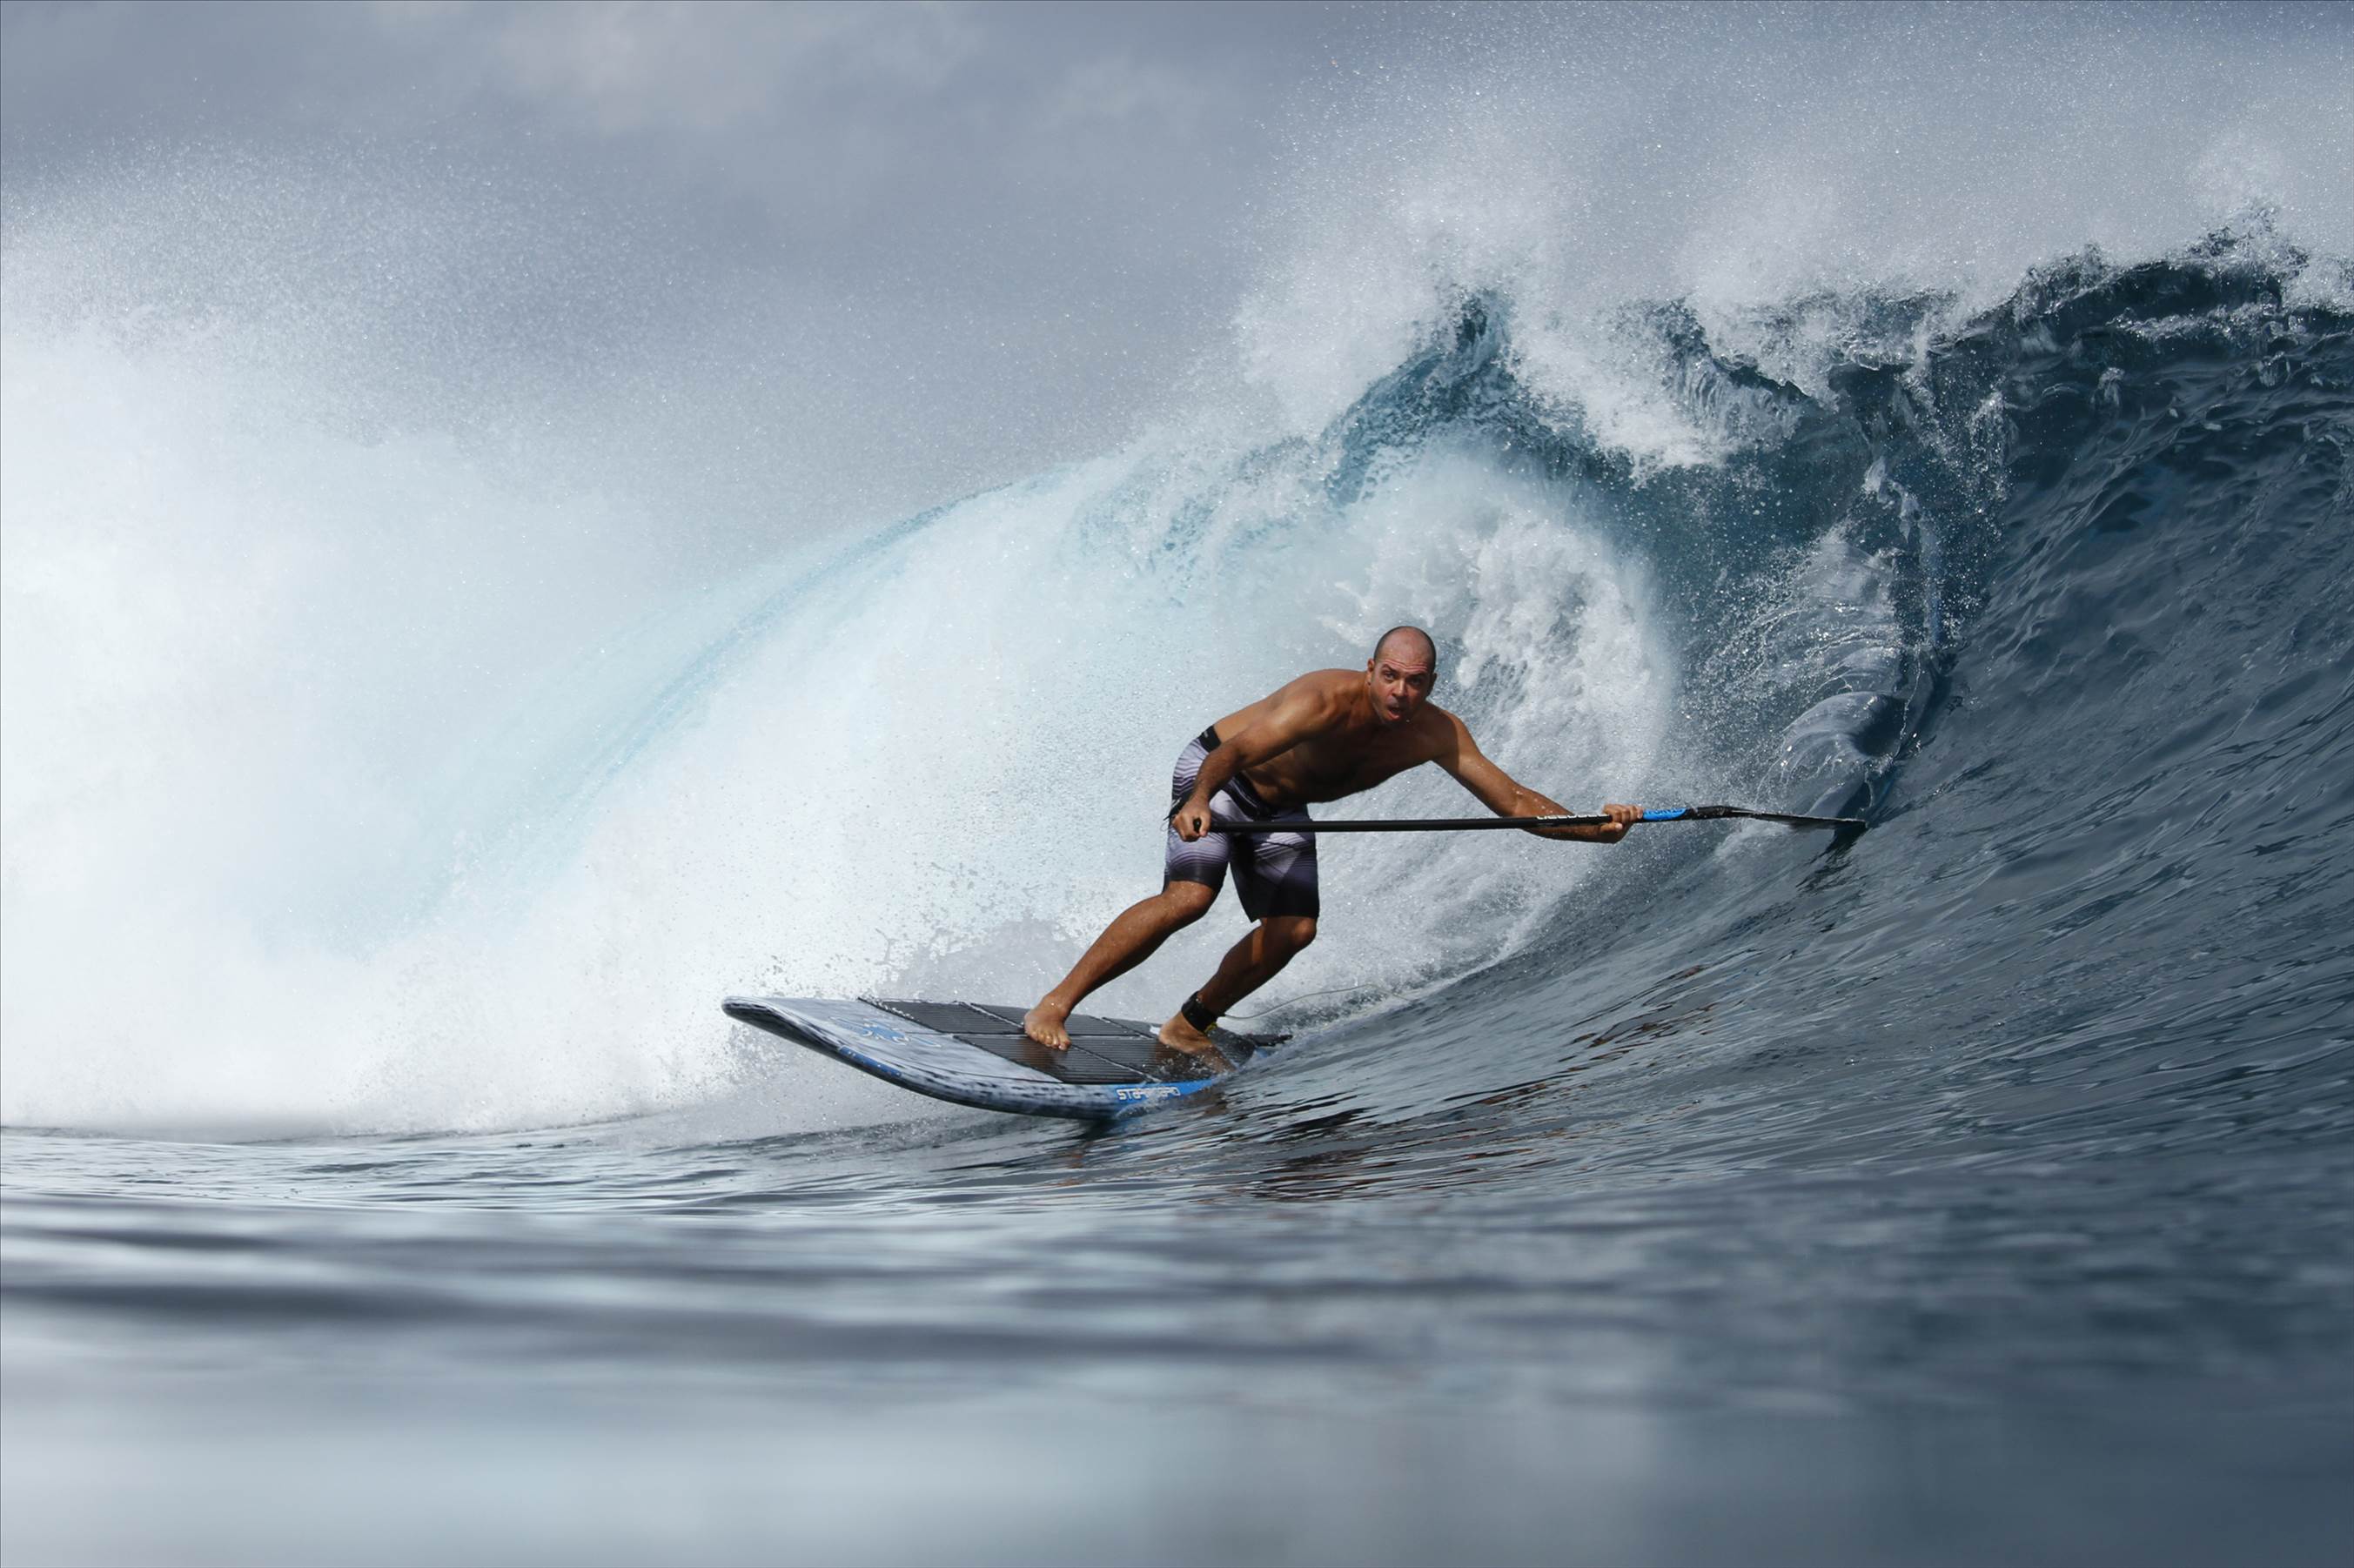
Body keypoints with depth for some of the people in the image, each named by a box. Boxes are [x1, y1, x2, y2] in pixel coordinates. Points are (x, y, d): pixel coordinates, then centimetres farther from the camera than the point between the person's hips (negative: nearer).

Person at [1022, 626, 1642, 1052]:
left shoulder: (1436, 734, -17)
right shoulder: (1325, 700, -35)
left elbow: (1514, 801, -15)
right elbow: (1236, 751, -45)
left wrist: (1597, 829, -27)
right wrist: (1198, 802, -64)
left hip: (1282, 808, 7)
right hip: (1216, 772, -7)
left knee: (1294, 929, -8)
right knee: (1190, 896, -26)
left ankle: (1187, 1027, 11)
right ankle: (1054, 1005, -22)